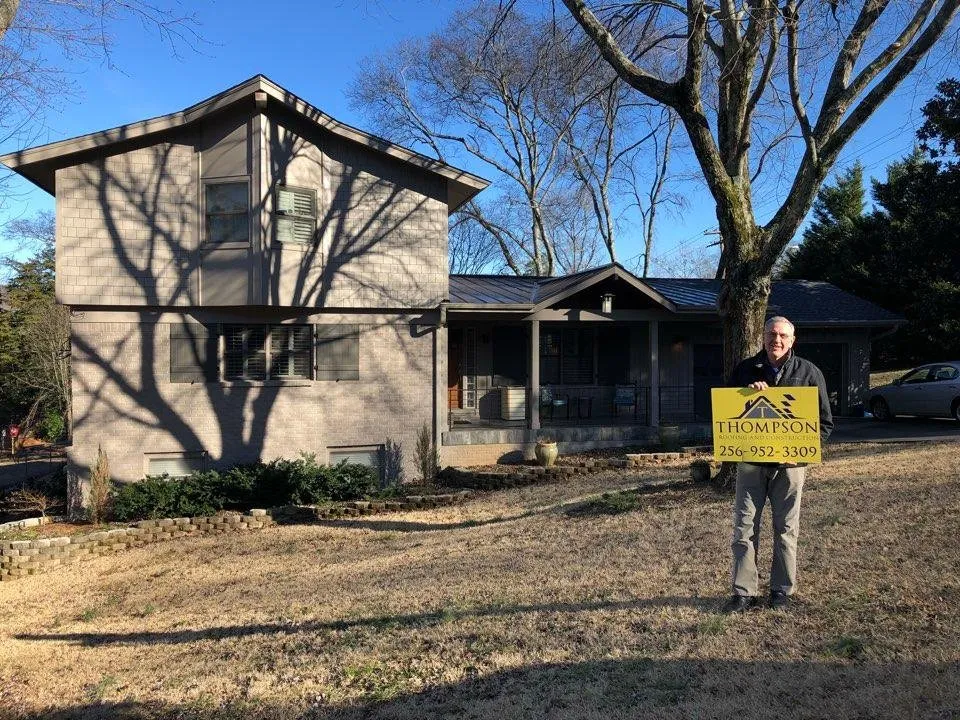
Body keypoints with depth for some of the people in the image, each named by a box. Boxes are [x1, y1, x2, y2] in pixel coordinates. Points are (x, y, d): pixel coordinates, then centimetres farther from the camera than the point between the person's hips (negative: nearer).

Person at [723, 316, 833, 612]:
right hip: (751, 462, 1)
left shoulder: (809, 372, 2)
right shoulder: (745, 370, 5)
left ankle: (782, 590, 20)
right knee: (744, 528, 0)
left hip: (789, 464, -1)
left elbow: (825, 421, 4)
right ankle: (744, 592, 7)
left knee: (786, 529, 8)